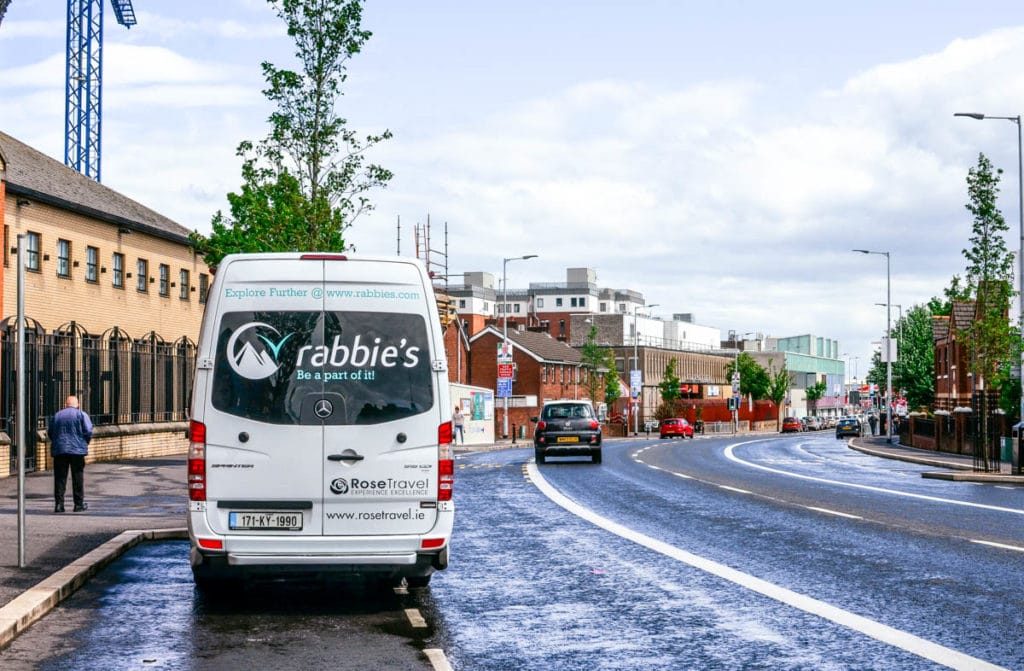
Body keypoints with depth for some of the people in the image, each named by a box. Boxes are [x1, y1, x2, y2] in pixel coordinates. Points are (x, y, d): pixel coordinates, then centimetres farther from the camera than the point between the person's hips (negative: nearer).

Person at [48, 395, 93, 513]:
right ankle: (79, 503, 5)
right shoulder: (81, 414, 1)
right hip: (77, 450, -2)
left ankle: (59, 504, -1)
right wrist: (85, 444, 8)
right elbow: (88, 431, -7)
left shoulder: (57, 416, 12)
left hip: (59, 450, 3)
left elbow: (50, 432, 11)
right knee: (78, 477, 4)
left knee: (60, 478, 3)